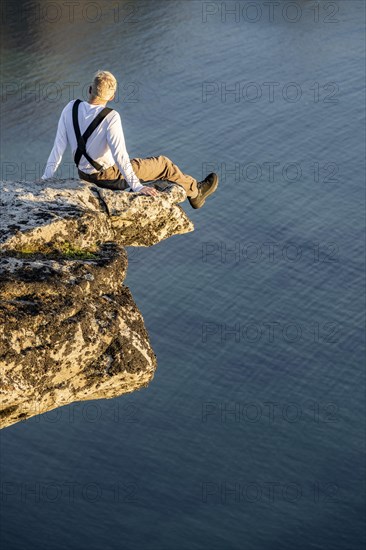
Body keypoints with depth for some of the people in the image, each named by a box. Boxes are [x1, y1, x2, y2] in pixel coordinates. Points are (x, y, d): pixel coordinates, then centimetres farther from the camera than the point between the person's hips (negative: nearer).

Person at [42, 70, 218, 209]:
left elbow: (59, 144, -8)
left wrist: (47, 177, -1)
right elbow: (119, 154, -29)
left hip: (84, 175, 6)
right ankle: (195, 193, 31)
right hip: (108, 177, -6)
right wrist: (137, 186, -25)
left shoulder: (71, 107, -12)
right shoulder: (110, 117, -28)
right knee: (163, 164, 9)